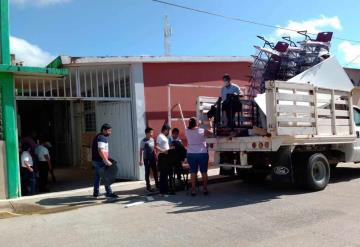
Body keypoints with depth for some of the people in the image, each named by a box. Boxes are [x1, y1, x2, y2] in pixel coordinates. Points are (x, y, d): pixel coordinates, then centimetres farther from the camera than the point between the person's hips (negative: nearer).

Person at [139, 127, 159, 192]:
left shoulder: (152, 139, 7)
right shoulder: (143, 141, -11)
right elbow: (141, 151, -12)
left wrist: (155, 156, 16)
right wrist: (141, 160, -15)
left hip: (153, 158, 6)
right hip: (146, 159, -6)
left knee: (155, 171, 11)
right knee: (147, 172, 2)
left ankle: (157, 184, 24)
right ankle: (148, 186, 10)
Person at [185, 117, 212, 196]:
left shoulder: (187, 131, -3)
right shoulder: (201, 131, -9)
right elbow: (210, 132, 4)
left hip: (191, 154, 2)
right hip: (202, 153, -2)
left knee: (193, 172, 6)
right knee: (204, 172, 10)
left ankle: (193, 190, 6)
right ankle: (205, 189, 14)